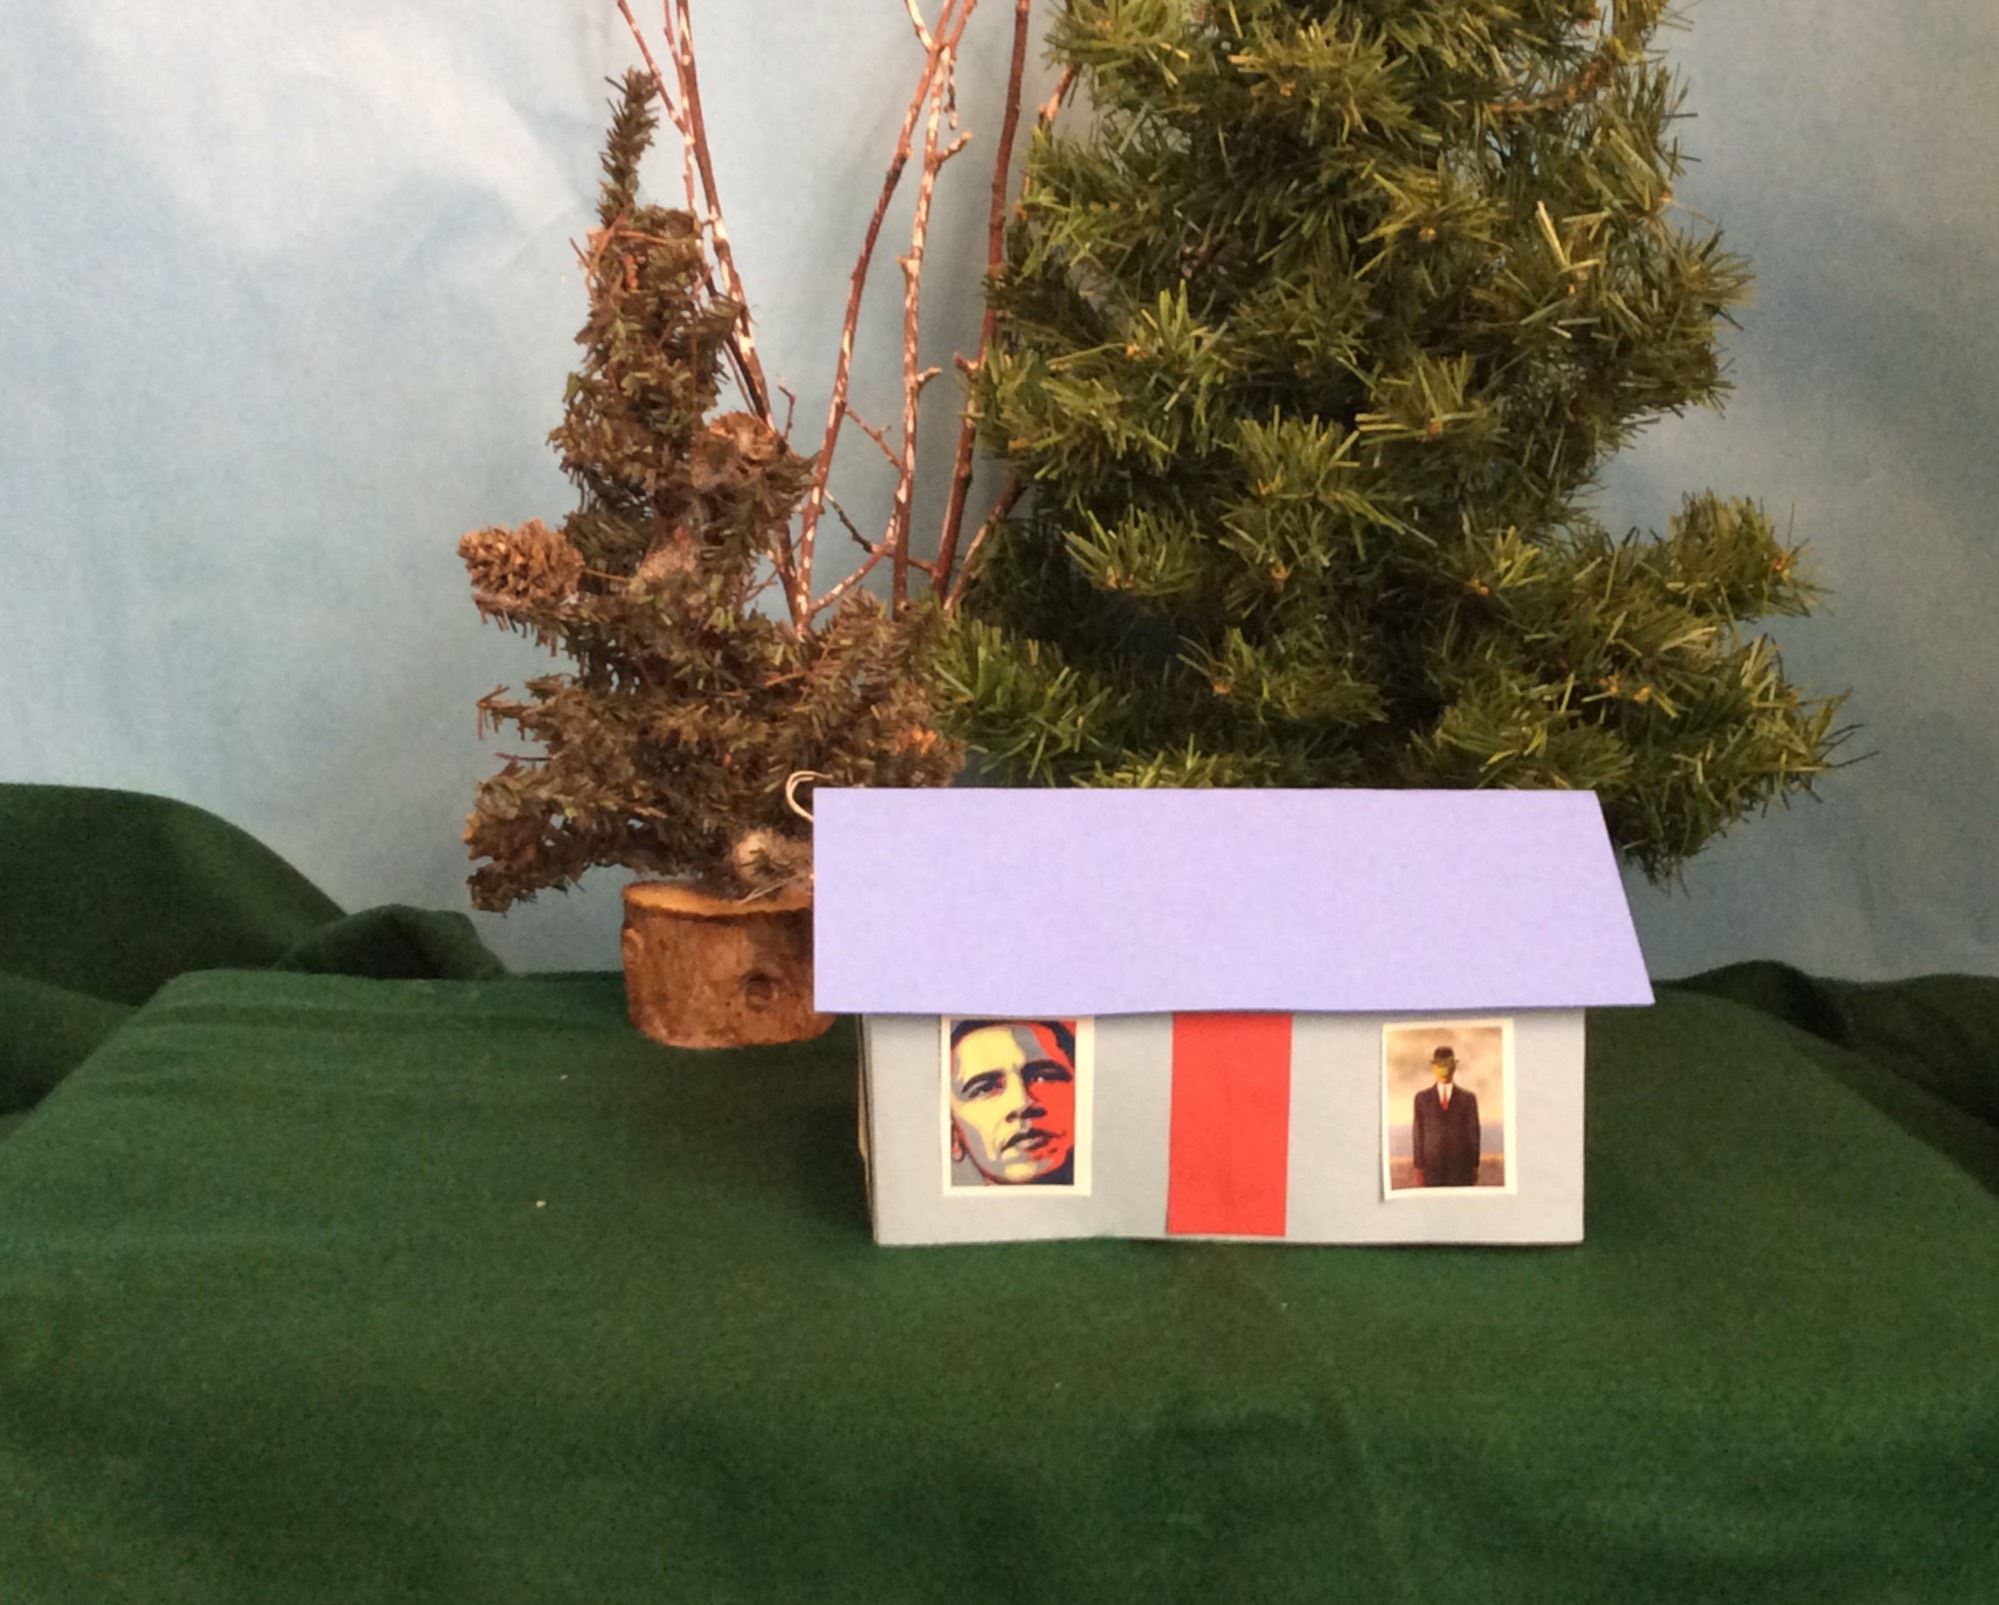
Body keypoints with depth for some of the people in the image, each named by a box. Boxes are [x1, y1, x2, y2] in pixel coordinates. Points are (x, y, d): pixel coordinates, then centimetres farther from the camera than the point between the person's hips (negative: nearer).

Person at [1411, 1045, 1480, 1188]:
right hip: (1432, 1167, 0)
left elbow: (1473, 1133, 6)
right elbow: (1418, 1133, 7)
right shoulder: (1422, 1098, 8)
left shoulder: (1468, 1098, 7)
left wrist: (1474, 1167, 2)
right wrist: (1418, 1168, 1)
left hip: (1461, 1168, 0)